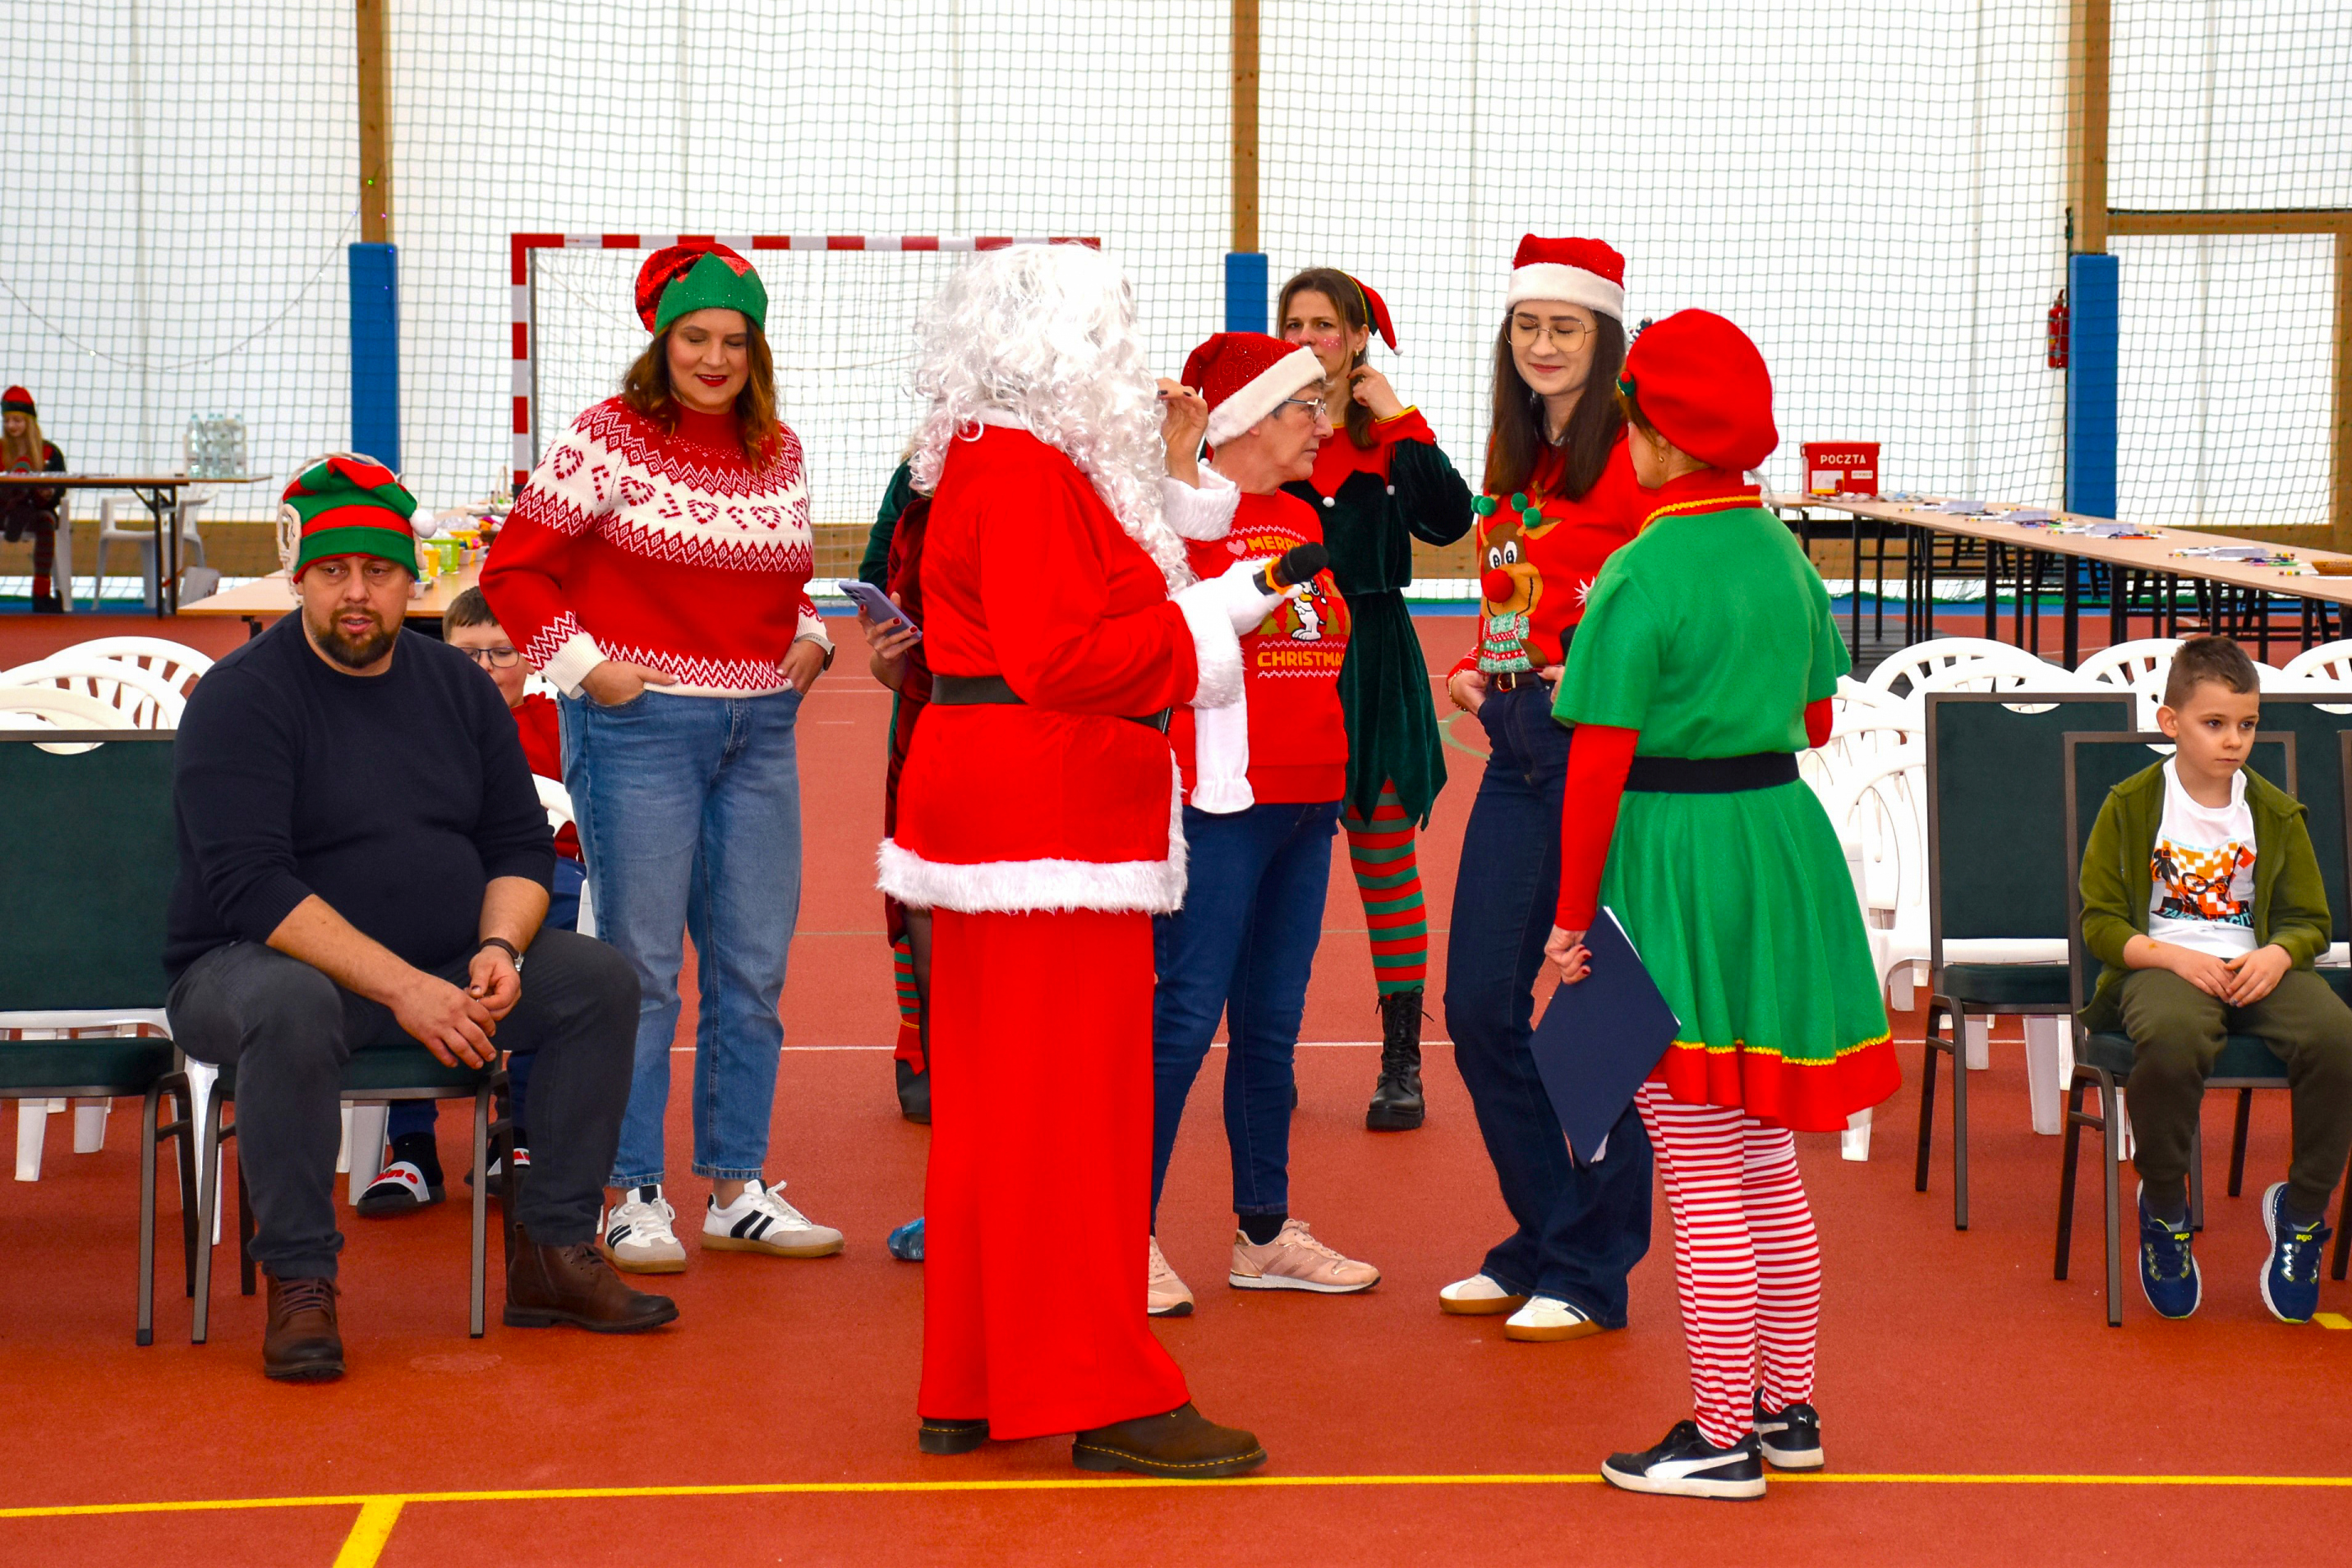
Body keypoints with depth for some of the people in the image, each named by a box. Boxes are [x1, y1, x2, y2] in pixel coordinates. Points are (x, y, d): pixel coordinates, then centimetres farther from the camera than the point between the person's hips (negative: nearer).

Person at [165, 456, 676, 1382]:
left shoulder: (457, 685, 9)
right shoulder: (239, 698, -11)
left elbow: (521, 844, 10)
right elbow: (249, 887, -21)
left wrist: (497, 948, -13)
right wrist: (400, 988, -29)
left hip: (445, 965, 6)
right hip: (251, 963, -6)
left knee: (600, 981, -11)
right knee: (291, 1010, -39)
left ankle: (552, 1254, -4)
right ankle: (298, 1286, -26)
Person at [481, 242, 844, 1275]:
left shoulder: (780, 454, 11)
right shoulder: (609, 440, -6)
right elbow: (514, 568, -5)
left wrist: (808, 640, 8)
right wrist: (583, 665, -10)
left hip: (759, 729, 6)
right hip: (638, 726, -6)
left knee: (753, 969, 8)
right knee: (641, 967, -1)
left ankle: (738, 1190, 18)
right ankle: (636, 1197, 8)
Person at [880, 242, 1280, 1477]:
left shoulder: (995, 462, 17)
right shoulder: (1025, 473, -15)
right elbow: (1055, 657, -23)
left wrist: (1214, 602, 12)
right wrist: (1205, 636, -14)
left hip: (1004, 809, 11)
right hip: (1048, 814, -11)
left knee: (996, 1105, 13)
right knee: (1068, 1108, -6)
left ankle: (973, 1390, 21)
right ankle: (1102, 1397, -1)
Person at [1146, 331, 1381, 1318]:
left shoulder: (1298, 519, 16)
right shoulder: (1189, 514, -8)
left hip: (1305, 802, 8)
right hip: (1217, 801, -8)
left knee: (1271, 1024, 13)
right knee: (1186, 1017, -7)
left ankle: (1265, 1235, 21)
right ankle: (1132, 1238, -1)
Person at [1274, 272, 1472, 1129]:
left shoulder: (1393, 437, 3)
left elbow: (1450, 520, -14)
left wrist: (1399, 423, -15)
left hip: (1371, 663, -1)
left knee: (1386, 864, 2)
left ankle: (1402, 1067, 7)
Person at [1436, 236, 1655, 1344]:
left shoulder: (1633, 457, -9)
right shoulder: (1515, 461, 15)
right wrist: (1471, 672, 7)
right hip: (1518, 751, 8)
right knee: (1481, 1006, 9)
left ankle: (1590, 1275, 11)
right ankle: (1540, 1242, 24)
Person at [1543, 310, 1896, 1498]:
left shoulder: (1639, 577, -15)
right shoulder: (1785, 554, 7)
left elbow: (1598, 768, -16)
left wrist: (1570, 916, -9)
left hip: (1673, 864, -7)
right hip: (1783, 841, 8)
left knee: (1701, 1183, -1)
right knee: (1769, 1168, 16)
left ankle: (1724, 1437, 4)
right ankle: (1789, 1409, 23)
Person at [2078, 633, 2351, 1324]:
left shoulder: (2275, 813, 11)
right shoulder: (2130, 806, 3)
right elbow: (2101, 922, 2)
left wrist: (2277, 955, -9)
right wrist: (2173, 956, -15)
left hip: (2257, 967, 3)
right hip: (2161, 964, -3)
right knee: (2170, 1039, -40)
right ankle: (2164, 1210, -13)